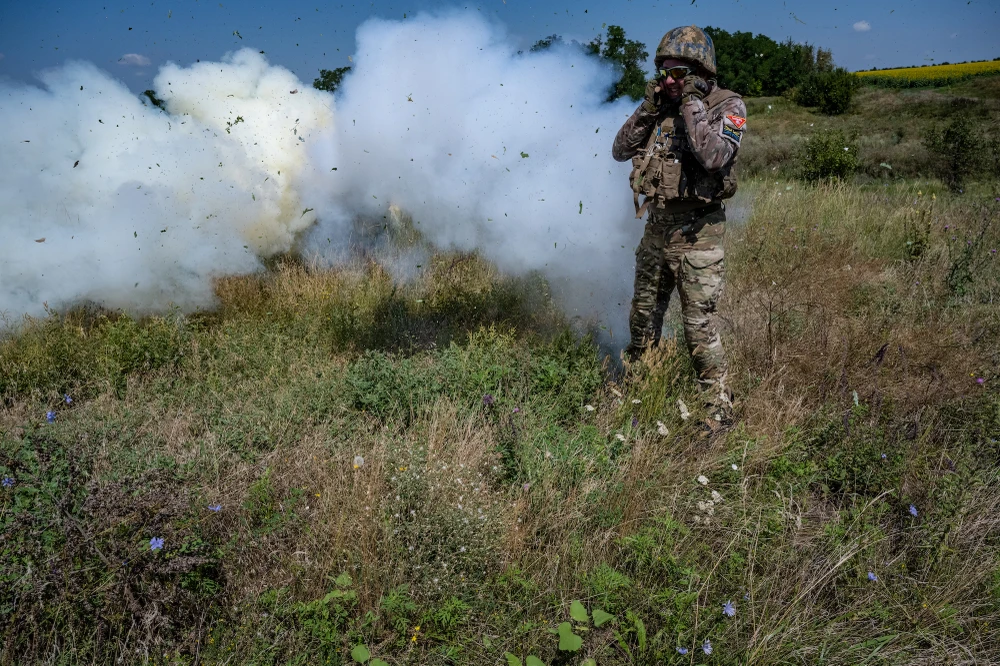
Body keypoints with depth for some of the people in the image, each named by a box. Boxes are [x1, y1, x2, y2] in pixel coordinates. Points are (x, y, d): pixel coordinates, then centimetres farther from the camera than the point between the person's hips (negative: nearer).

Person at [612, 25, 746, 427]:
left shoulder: (727, 106, -8)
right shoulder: (662, 105, 8)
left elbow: (714, 157, -26)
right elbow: (621, 151, 6)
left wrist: (693, 104, -19)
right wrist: (648, 108, -5)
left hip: (696, 234, -6)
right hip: (656, 228, 6)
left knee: (700, 325, -6)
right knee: (643, 317, 18)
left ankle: (719, 407, 9)